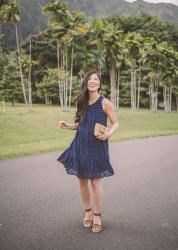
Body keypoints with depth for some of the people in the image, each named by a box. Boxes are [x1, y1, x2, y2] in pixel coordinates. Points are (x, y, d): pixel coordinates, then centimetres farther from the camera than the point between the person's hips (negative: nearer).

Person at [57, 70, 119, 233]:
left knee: (96, 181, 0)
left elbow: (116, 123, -2)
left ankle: (97, 216, 19)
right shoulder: (83, 102, 8)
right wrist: (68, 126, 2)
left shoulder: (105, 103, -6)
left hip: (97, 146, -5)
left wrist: (108, 134, -21)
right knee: (82, 181, 10)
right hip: (80, 145, 5)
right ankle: (88, 212, 30)